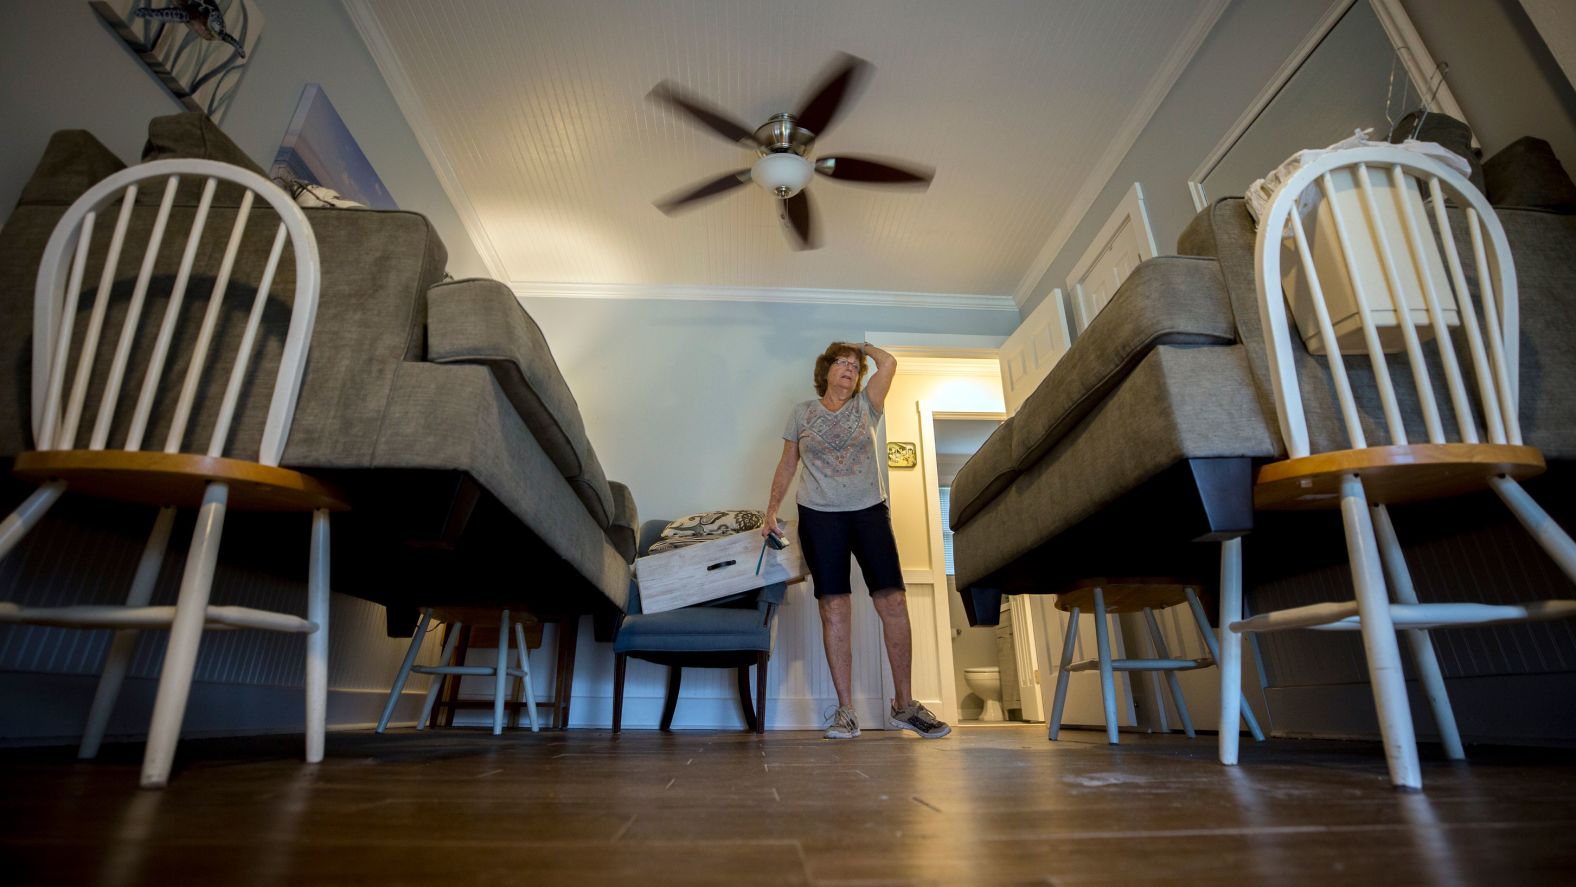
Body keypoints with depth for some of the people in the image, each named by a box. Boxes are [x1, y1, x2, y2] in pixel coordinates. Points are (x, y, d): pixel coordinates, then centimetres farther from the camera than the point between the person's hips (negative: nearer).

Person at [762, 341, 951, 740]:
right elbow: (787, 464, 13)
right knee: (834, 609, -6)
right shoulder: (802, 412, 11)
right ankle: (845, 711, 1)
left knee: (893, 602, -6)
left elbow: (889, 362, 5)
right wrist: (771, 510, 8)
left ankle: (904, 704, 6)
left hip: (870, 511, 1)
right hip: (819, 516, -1)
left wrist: (864, 347, 22)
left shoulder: (865, 406, 13)